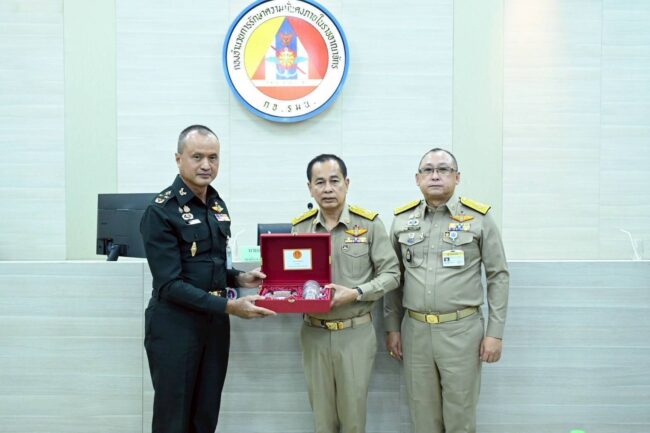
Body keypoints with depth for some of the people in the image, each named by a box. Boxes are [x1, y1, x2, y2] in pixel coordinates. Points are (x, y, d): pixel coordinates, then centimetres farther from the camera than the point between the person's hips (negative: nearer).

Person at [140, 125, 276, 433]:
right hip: (175, 326, -6)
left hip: (215, 323, 7)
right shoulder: (161, 212, -14)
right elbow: (170, 284, -19)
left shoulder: (218, 205, 8)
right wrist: (229, 306, -23)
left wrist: (238, 278, 0)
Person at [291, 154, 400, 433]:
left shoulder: (369, 223, -6)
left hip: (356, 333, -2)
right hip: (314, 334, 3)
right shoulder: (300, 227, 2)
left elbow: (390, 274, -5)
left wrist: (356, 293, -18)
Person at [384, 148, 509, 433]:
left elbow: (498, 276, -1)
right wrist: (392, 327, 9)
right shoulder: (402, 219, 5)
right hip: (415, 329, 3)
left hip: (462, 329, -3)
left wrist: (495, 332, -4)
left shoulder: (478, 218, -3)